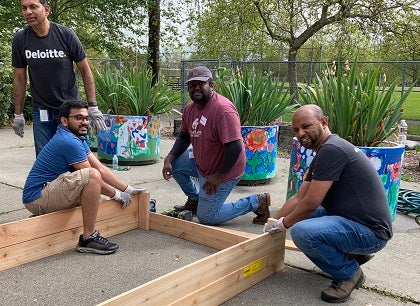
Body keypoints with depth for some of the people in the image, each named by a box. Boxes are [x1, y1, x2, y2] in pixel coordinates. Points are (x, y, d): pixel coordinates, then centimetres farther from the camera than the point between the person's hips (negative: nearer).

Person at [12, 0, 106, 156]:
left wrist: (93, 106, -7)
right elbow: (19, 78, 6)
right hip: (41, 111, 2)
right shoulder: (20, 39, -3)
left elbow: (85, 70, -3)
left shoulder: (66, 34, -10)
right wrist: (18, 114, 8)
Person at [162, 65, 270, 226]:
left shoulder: (223, 109, -29)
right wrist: (169, 159, -4)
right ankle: (195, 200, 24)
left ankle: (256, 202, 10)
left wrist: (218, 176, -23)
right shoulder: (190, 108, 0)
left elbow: (235, 147, -31)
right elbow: (184, 137, 12)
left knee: (206, 218, -1)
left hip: (222, 171, -8)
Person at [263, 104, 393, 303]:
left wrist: (282, 224, -3)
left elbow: (310, 203, -20)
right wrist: (272, 223, 9)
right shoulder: (323, 153, 13)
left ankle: (349, 273, -4)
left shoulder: (331, 150, -19)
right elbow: (298, 198, 14)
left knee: (301, 231, -29)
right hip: (352, 220, 10)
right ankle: (353, 254, 16)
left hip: (370, 231, -10)